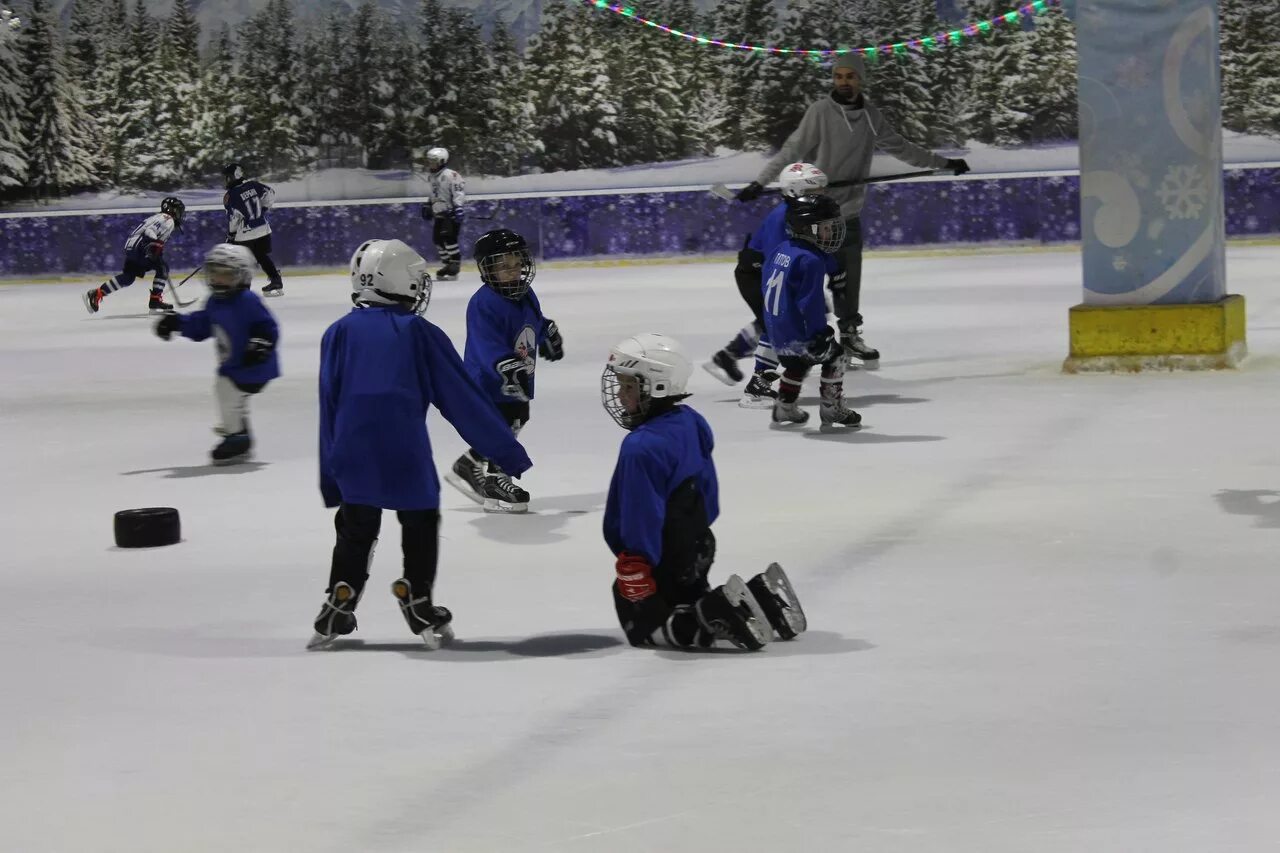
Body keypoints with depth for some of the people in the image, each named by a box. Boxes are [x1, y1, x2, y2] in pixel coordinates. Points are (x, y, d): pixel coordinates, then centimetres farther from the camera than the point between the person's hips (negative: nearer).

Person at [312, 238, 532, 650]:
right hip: (405, 452, -3)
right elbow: (463, 400, 6)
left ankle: (336, 611, 13)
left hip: (353, 453, 3)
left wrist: (330, 477, 16)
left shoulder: (340, 333, 13)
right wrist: (508, 451, 11)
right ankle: (418, 603, 15)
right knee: (420, 523, 16)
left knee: (356, 530, 17)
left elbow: (328, 406, 11)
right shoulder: (420, 334, 6)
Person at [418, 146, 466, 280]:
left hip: (451, 212, -9)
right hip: (439, 213, 9)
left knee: (448, 237, -18)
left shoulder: (450, 175, -15)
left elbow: (459, 190, -22)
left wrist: (458, 206, -30)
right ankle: (446, 264, 16)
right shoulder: (433, 177, 14)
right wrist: (428, 206, 29)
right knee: (437, 238, 6)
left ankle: (455, 264, -10)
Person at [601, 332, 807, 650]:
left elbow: (641, 520, -29)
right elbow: (708, 494, 14)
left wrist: (633, 573, -25)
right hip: (698, 550, 10)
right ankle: (761, 597, 10)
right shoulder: (690, 423, 2)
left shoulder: (641, 448, -28)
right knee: (690, 600, 30)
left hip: (662, 563, -10)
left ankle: (719, 613, -18)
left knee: (645, 626, 2)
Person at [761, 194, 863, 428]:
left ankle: (784, 407, 39)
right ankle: (832, 409, 12)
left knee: (797, 363, 31)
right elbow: (810, 302, -26)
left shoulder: (781, 250, 5)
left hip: (775, 328, 9)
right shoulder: (810, 260, -23)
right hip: (796, 330, -9)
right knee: (834, 357, 9)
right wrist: (820, 334, -22)